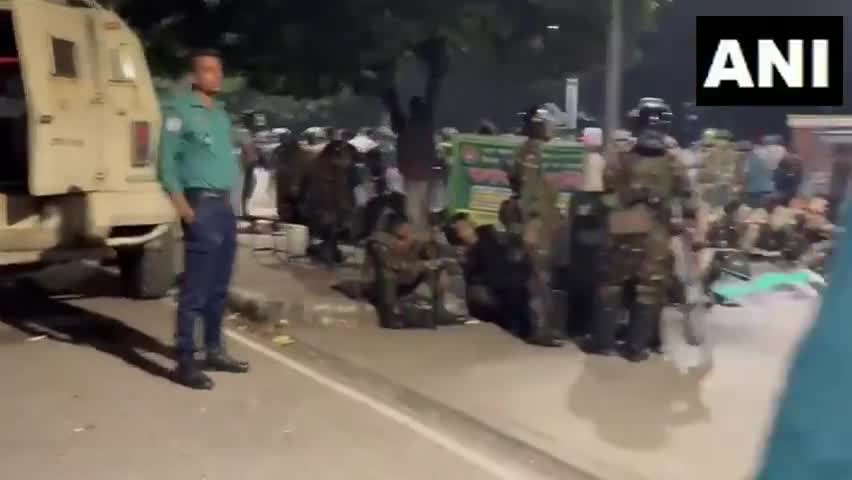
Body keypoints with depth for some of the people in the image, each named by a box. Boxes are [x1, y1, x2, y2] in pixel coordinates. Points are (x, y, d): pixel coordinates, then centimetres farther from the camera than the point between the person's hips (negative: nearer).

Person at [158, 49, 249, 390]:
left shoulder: (221, 114, 17)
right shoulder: (179, 111, -5)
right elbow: (167, 161, -10)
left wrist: (231, 197, 14)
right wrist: (182, 205, -16)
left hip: (225, 206, 8)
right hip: (200, 205, -8)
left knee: (219, 287, 13)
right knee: (195, 289, -9)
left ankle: (214, 350, 24)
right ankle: (185, 362, -4)